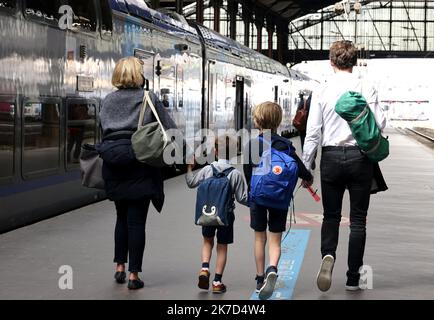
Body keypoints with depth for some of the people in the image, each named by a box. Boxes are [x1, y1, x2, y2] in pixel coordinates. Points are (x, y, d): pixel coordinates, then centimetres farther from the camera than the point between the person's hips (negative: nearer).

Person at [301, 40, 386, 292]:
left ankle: (328, 254, -14)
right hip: (360, 157, -1)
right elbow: (380, 125, -11)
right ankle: (353, 278, 10)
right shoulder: (367, 89, -5)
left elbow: (313, 132, -2)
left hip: (331, 157, 1)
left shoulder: (322, 92, -1)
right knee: (358, 219, 9)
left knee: (331, 215, 14)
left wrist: (306, 168, 4)